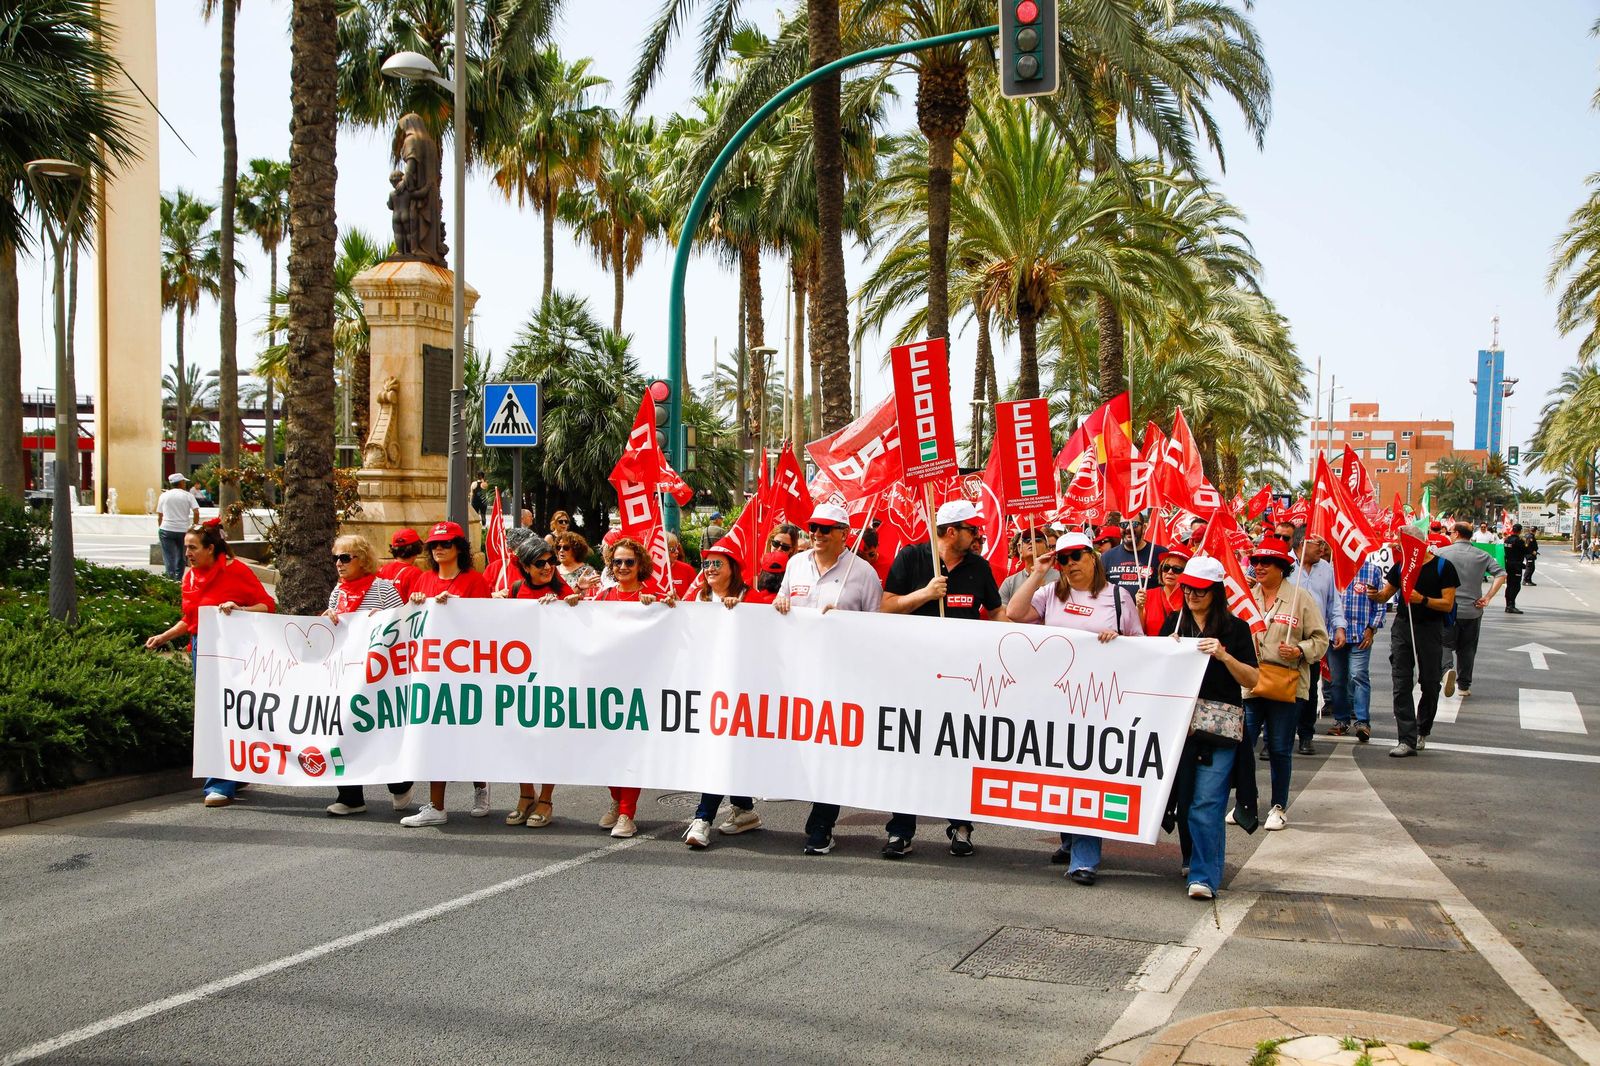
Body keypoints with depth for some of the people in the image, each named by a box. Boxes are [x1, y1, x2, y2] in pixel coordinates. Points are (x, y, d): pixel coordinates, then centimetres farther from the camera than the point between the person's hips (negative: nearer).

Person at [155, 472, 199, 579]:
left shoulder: (163, 496, 6)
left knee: (169, 557, 0)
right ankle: (178, 579, 16)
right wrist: (194, 525, 5)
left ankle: (171, 579, -10)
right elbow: (196, 512, -8)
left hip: (166, 530, 0)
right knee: (180, 557, 14)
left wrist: (160, 527, 20)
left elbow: (160, 514, 8)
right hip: (183, 530, 0)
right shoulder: (188, 495, 1)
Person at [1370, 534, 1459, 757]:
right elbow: (1386, 594, 15)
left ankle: (1422, 731, 29)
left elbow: (1448, 604, -8)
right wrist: (1375, 595, -7)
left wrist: (1422, 599, -23)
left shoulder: (1443, 567, -3)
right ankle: (1408, 740, -6)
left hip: (1430, 629, -3)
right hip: (1403, 627, 3)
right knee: (1401, 685, -6)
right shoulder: (1401, 565, 10)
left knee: (1430, 684, 7)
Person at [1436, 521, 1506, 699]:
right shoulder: (1482, 556, 3)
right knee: (1467, 649, 13)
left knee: (1445, 644, 7)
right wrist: (1487, 597, -7)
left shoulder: (1442, 552, -5)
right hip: (1472, 610, 2)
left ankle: (1447, 669, -22)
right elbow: (1501, 574, -4)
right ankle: (1464, 686, 18)